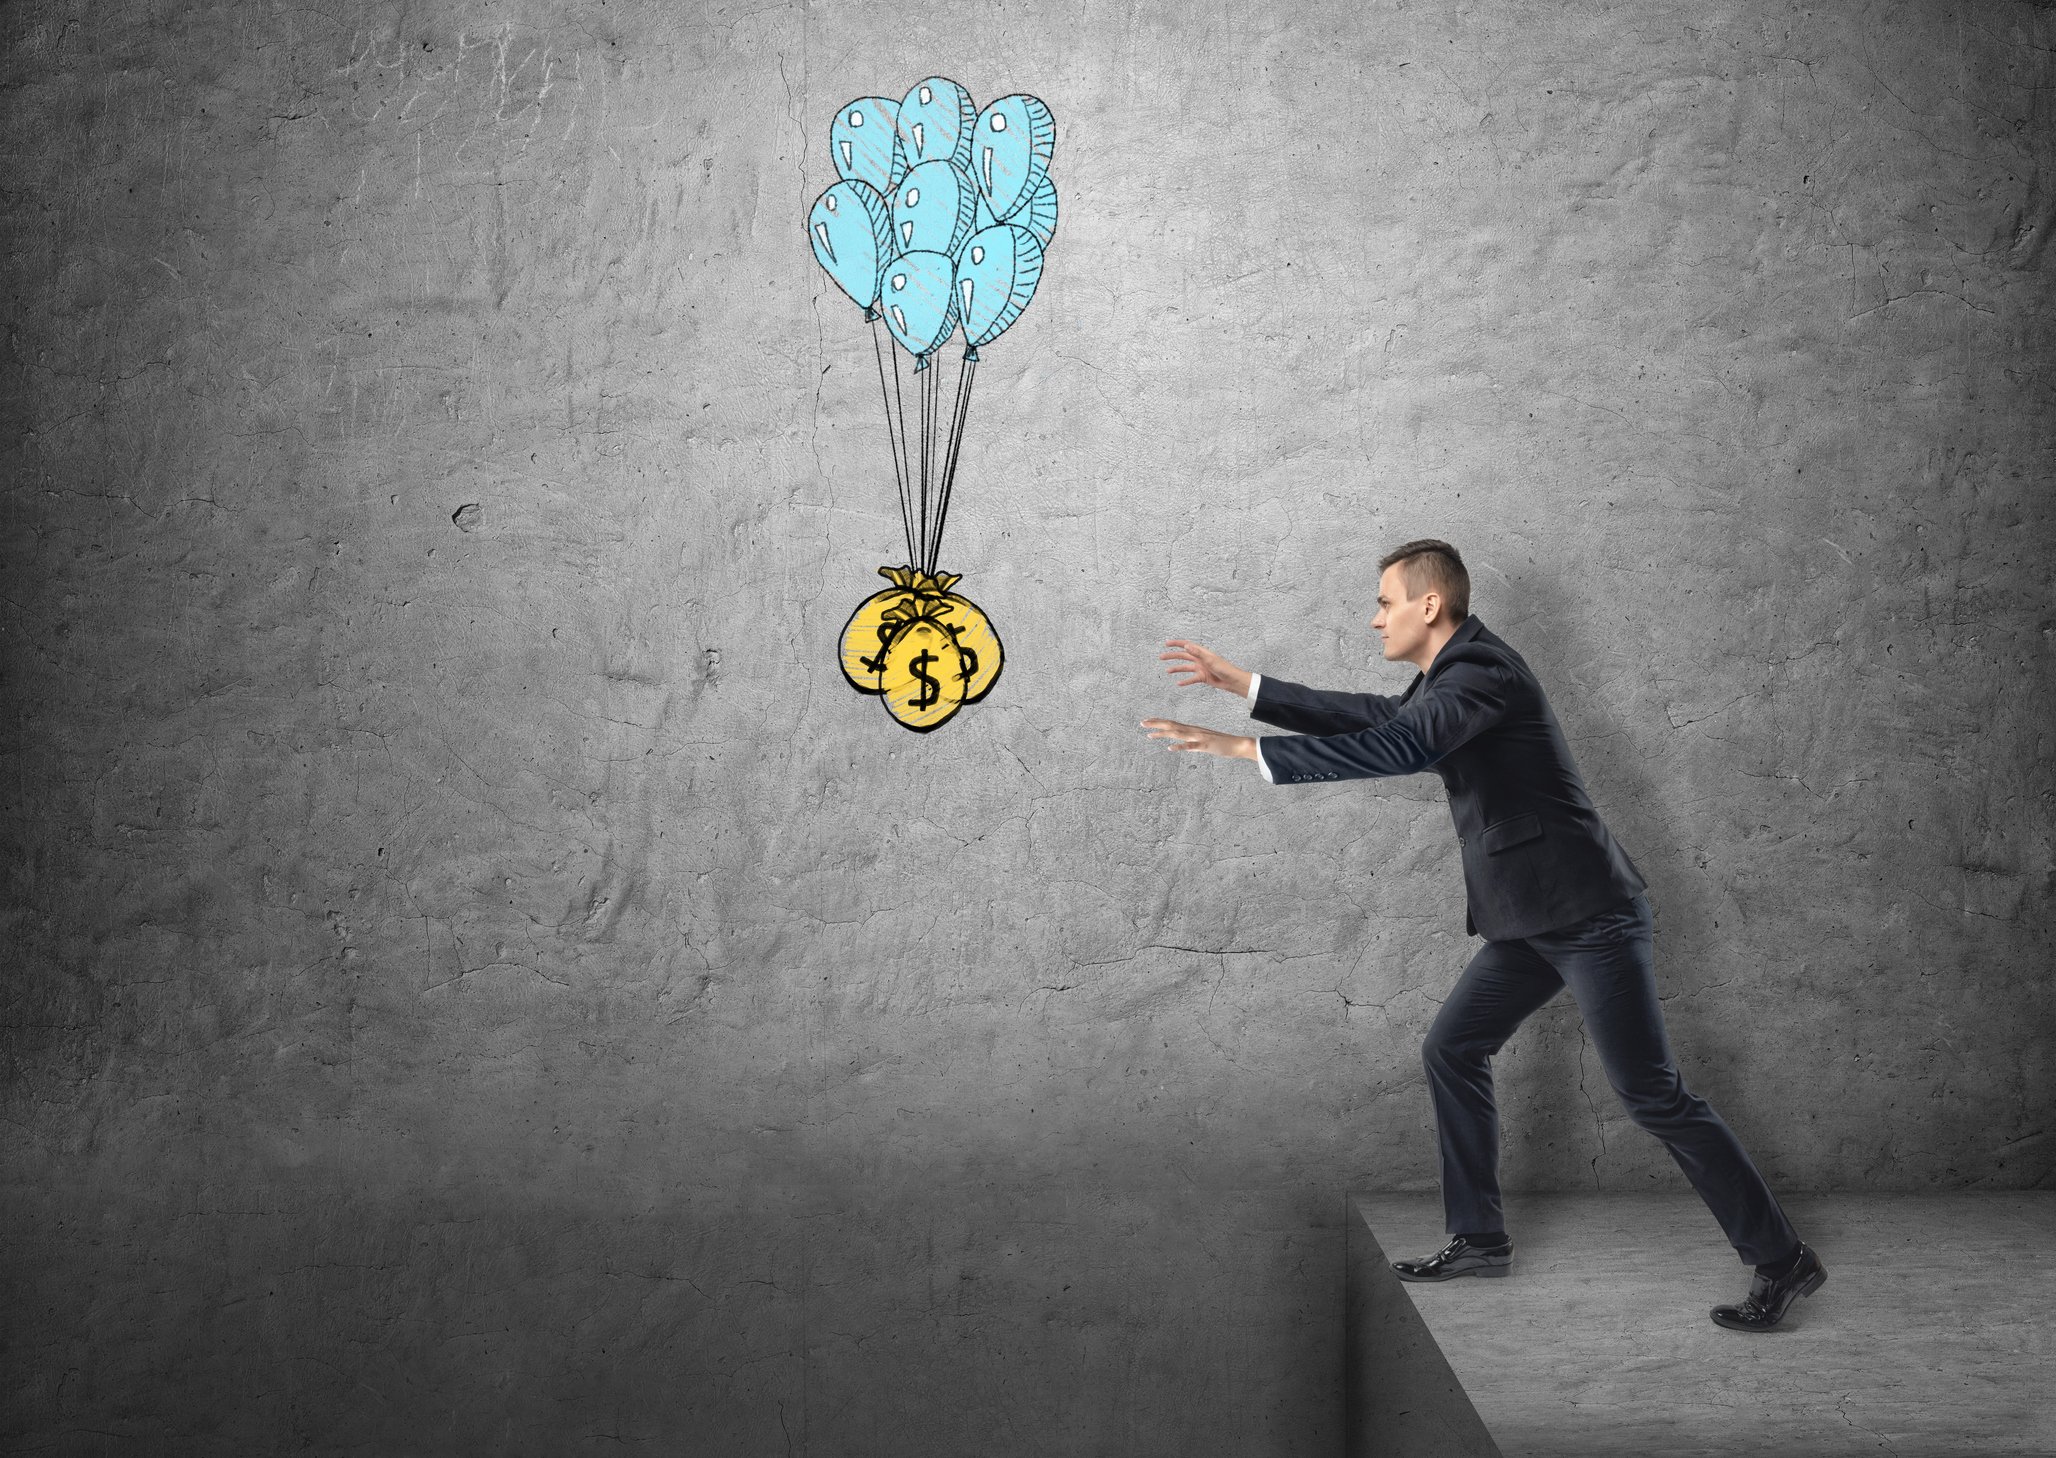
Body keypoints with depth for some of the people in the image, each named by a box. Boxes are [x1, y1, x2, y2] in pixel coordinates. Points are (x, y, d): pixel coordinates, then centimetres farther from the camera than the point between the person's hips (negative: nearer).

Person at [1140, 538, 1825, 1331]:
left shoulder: (1483, 672, -17)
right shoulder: (1453, 674, 14)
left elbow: (1397, 748, -31)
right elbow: (1373, 718, 21)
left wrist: (1244, 749, -31)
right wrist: (1245, 685, 17)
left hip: (1589, 915, -10)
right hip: (1531, 918, 10)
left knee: (1652, 1093, -8)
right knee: (1451, 1052, 11)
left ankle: (1781, 1259, 3)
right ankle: (1479, 1238, 21)